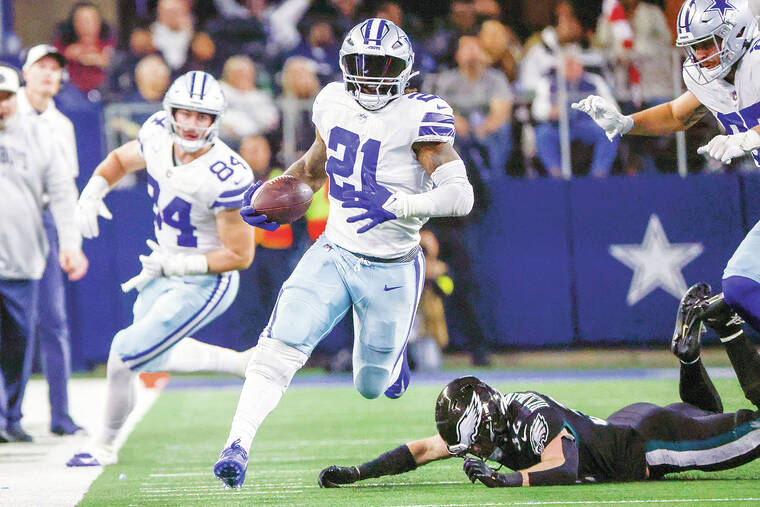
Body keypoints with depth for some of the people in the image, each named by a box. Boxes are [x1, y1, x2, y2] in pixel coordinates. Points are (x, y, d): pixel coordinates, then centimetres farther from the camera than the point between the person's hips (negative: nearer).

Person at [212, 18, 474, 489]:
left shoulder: (417, 118, -17)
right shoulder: (336, 104, 1)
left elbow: (460, 195, -26)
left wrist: (397, 204, -38)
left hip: (390, 272, -3)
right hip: (333, 255, 3)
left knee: (371, 386, 13)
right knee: (279, 349, -19)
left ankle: (394, 353, 48)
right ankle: (238, 445, -17)